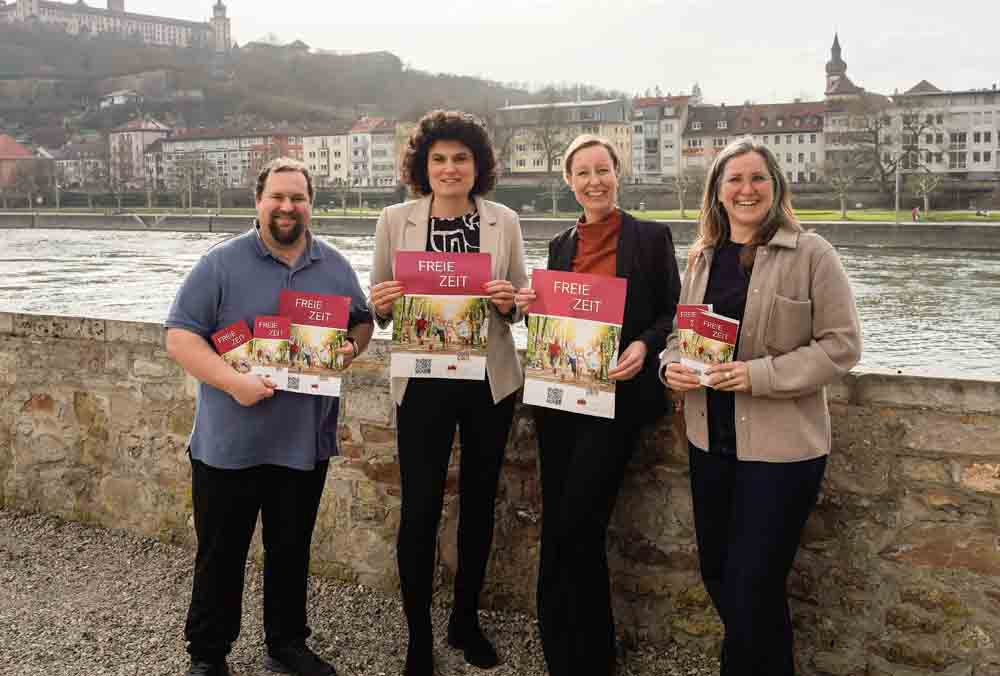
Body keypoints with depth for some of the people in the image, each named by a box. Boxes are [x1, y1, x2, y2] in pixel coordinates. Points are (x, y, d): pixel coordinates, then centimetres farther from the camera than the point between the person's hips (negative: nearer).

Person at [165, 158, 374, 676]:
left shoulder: (335, 267, 6)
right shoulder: (221, 264, -7)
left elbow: (362, 321, 17)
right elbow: (180, 335, -10)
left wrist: (351, 347, -7)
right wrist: (233, 381, -22)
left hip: (305, 441, 3)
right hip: (229, 442, -3)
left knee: (291, 550, 16)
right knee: (221, 554, 9)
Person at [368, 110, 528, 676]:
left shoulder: (504, 221, 1)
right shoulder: (396, 220, 0)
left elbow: (522, 304, 5)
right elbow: (379, 308, 5)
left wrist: (510, 301, -17)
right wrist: (383, 303, -18)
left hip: (490, 380, 2)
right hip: (423, 381, -1)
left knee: (479, 503, 13)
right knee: (420, 509, -1)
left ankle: (467, 620, 33)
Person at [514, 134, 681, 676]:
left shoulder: (651, 237, 1)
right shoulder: (561, 244, 13)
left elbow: (673, 312, 1)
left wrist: (644, 346, -17)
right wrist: (529, 305, -3)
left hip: (617, 393, -4)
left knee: (577, 525, -8)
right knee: (559, 524, 7)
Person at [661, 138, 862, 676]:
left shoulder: (811, 254, -9)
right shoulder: (702, 258, 8)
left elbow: (841, 345, -11)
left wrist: (759, 375, -21)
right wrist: (672, 365, -6)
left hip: (781, 446, -6)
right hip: (710, 440, 6)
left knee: (752, 586, 0)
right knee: (716, 574, 17)